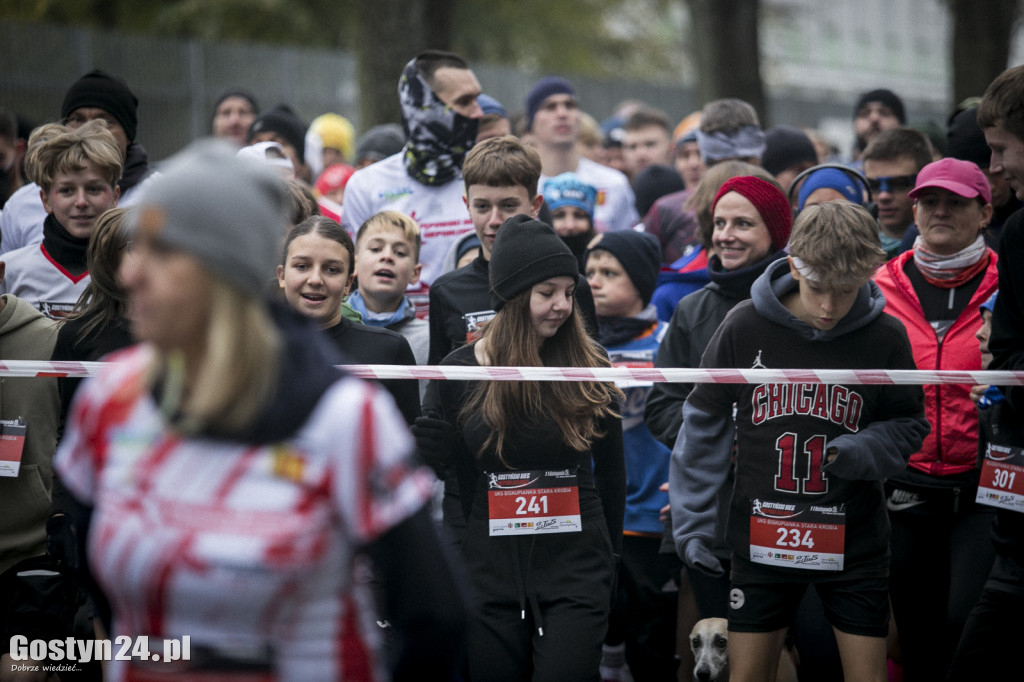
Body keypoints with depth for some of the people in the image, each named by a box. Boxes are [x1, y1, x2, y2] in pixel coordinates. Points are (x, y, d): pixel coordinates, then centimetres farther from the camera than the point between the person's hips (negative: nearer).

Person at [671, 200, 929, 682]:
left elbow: (909, 424, 6)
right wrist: (691, 522, -2)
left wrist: (868, 450, -17)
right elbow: (704, 424, 1)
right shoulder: (745, 327, -9)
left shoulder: (886, 338, -9)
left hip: (853, 545, 0)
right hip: (762, 539, 0)